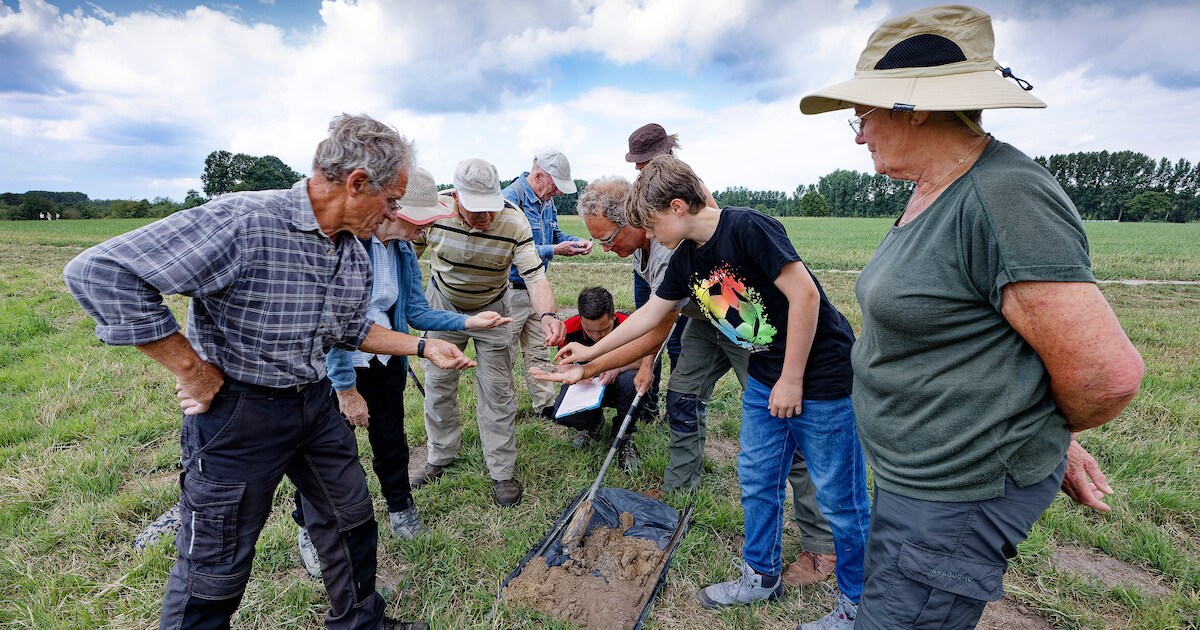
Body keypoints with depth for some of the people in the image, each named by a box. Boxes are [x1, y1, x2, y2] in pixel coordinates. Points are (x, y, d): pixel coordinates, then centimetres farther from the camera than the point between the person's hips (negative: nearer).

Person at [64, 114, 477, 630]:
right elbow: (99, 272, -27)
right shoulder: (244, 222, -26)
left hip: (315, 403, 8)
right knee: (216, 568, 10)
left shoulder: (355, 253, 0)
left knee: (352, 519, 21)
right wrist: (191, 369, -23)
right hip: (238, 412, -7)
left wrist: (423, 347, 7)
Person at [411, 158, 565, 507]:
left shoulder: (513, 222, -28)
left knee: (497, 390, -1)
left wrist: (548, 314, -52)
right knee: (437, 383, 11)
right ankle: (439, 459, 32)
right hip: (442, 306, 2)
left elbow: (535, 276, -32)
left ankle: (503, 472, 13)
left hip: (491, 311, -2)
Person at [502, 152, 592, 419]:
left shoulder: (546, 200, 8)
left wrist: (576, 242, 0)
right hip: (511, 291, -8)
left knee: (538, 351, 16)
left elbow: (554, 233, 20)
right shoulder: (510, 199, -19)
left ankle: (546, 405, 28)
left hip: (535, 289, 9)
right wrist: (554, 251, -25)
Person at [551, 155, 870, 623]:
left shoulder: (747, 228, -21)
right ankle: (762, 576, 37)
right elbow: (651, 313, 14)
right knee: (757, 480, 16)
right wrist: (590, 353, 19)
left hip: (821, 377, -8)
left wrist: (792, 380, -18)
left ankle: (860, 603, 30)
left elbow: (805, 294, -23)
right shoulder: (686, 259, 3)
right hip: (765, 380, 8)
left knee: (839, 498, 6)